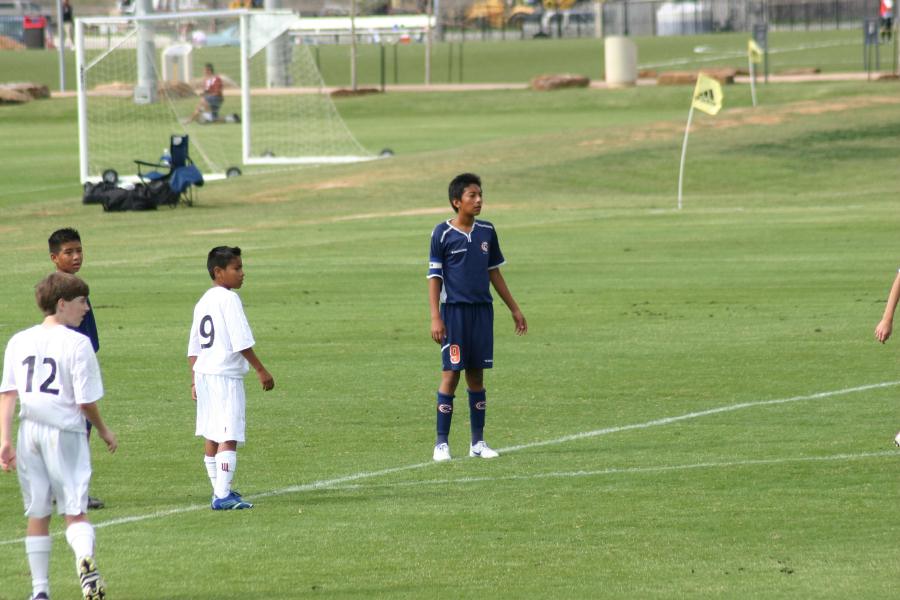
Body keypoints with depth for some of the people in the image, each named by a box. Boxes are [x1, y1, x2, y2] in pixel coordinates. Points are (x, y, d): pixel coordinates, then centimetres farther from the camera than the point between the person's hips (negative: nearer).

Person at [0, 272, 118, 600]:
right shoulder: (77, 343, -9)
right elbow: (86, 401, -9)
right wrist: (104, 431, 8)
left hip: (29, 434, 4)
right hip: (65, 433, -4)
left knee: (37, 515, 13)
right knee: (75, 511, -1)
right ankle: (85, 559, -30)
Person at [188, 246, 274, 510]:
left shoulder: (203, 302, 14)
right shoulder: (229, 299, -11)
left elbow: (193, 347, 17)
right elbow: (242, 342, -16)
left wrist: (194, 379, 22)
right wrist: (261, 371, -11)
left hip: (203, 372, 9)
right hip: (226, 374, -9)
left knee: (211, 436, 16)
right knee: (229, 437, -10)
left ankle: (220, 491, 26)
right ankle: (223, 496, -16)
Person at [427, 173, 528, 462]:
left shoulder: (487, 231, 8)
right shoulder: (443, 234, -5)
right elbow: (434, 276, -4)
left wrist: (514, 309, 18)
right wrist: (435, 317, -12)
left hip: (482, 310, 4)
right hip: (454, 309, -4)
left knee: (477, 373, 7)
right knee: (451, 373, -6)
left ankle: (478, 442, 13)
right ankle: (441, 443, -2)